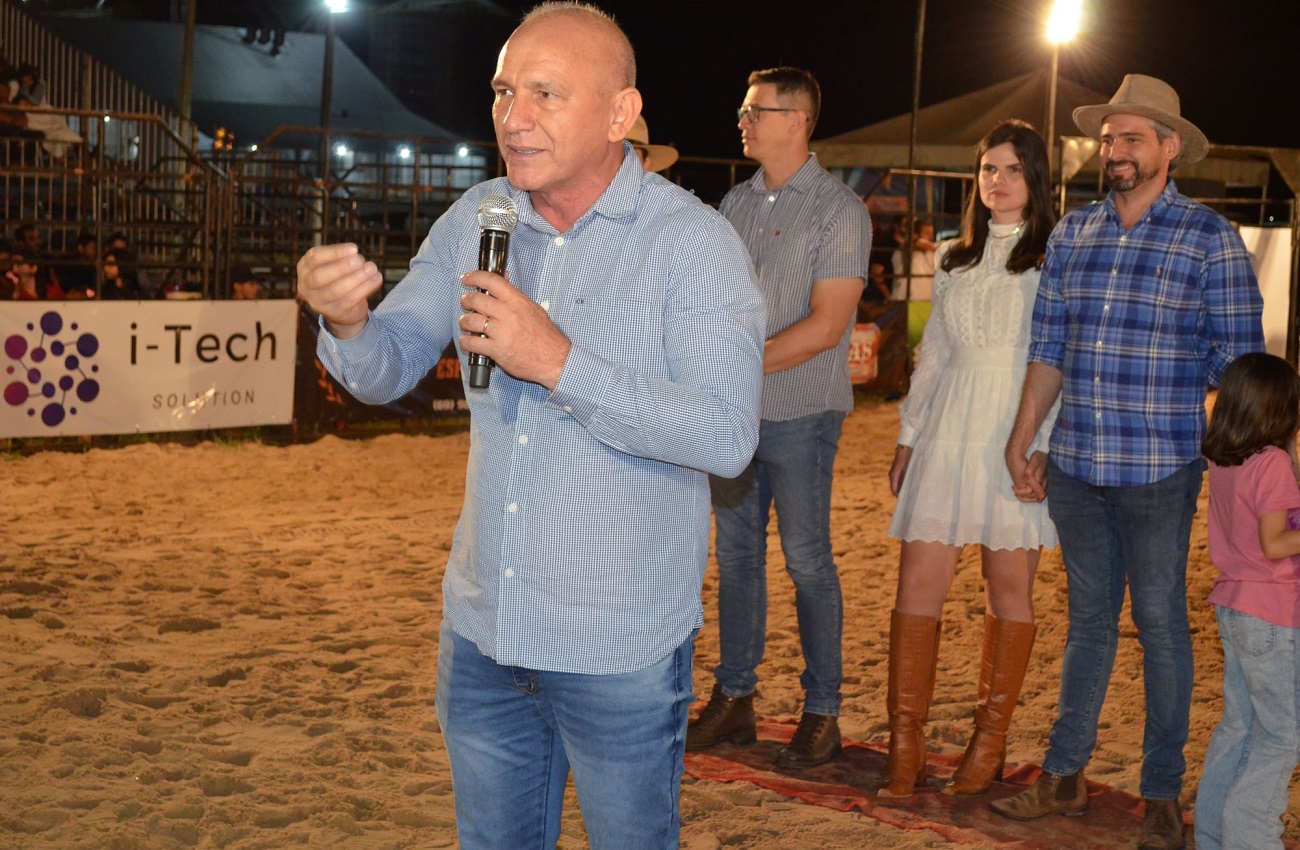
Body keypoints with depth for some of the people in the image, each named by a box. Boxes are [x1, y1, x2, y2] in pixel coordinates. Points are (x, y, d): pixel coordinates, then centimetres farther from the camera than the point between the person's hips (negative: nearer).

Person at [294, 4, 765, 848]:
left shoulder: (694, 242, -14)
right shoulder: (476, 220, 3)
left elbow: (728, 437, -23)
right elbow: (388, 371, 5)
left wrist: (557, 361, -28)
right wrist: (346, 320, -19)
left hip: (620, 650, -5)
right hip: (482, 628, 5)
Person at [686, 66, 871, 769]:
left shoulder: (837, 209, -8)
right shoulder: (737, 202, 12)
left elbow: (827, 323, -15)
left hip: (799, 413, -6)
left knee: (807, 561, 0)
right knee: (736, 553, 10)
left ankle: (822, 713, 11)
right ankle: (733, 698, 21)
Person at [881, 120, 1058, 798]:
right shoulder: (953, 259, 17)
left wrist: (1046, 448, -11)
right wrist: (908, 438, 16)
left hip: (1022, 434, -4)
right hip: (949, 431, 4)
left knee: (1009, 589, 2)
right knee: (919, 582, -4)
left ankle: (989, 743, 14)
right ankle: (905, 749, 0)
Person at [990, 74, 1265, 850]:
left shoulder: (1209, 238, -5)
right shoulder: (1071, 235, 8)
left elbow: (1239, 362, -4)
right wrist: (1021, 441, 9)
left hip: (1160, 472, -4)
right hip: (1076, 466, 4)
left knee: (1160, 623, 6)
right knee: (1088, 618, 15)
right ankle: (1065, 775, 25)